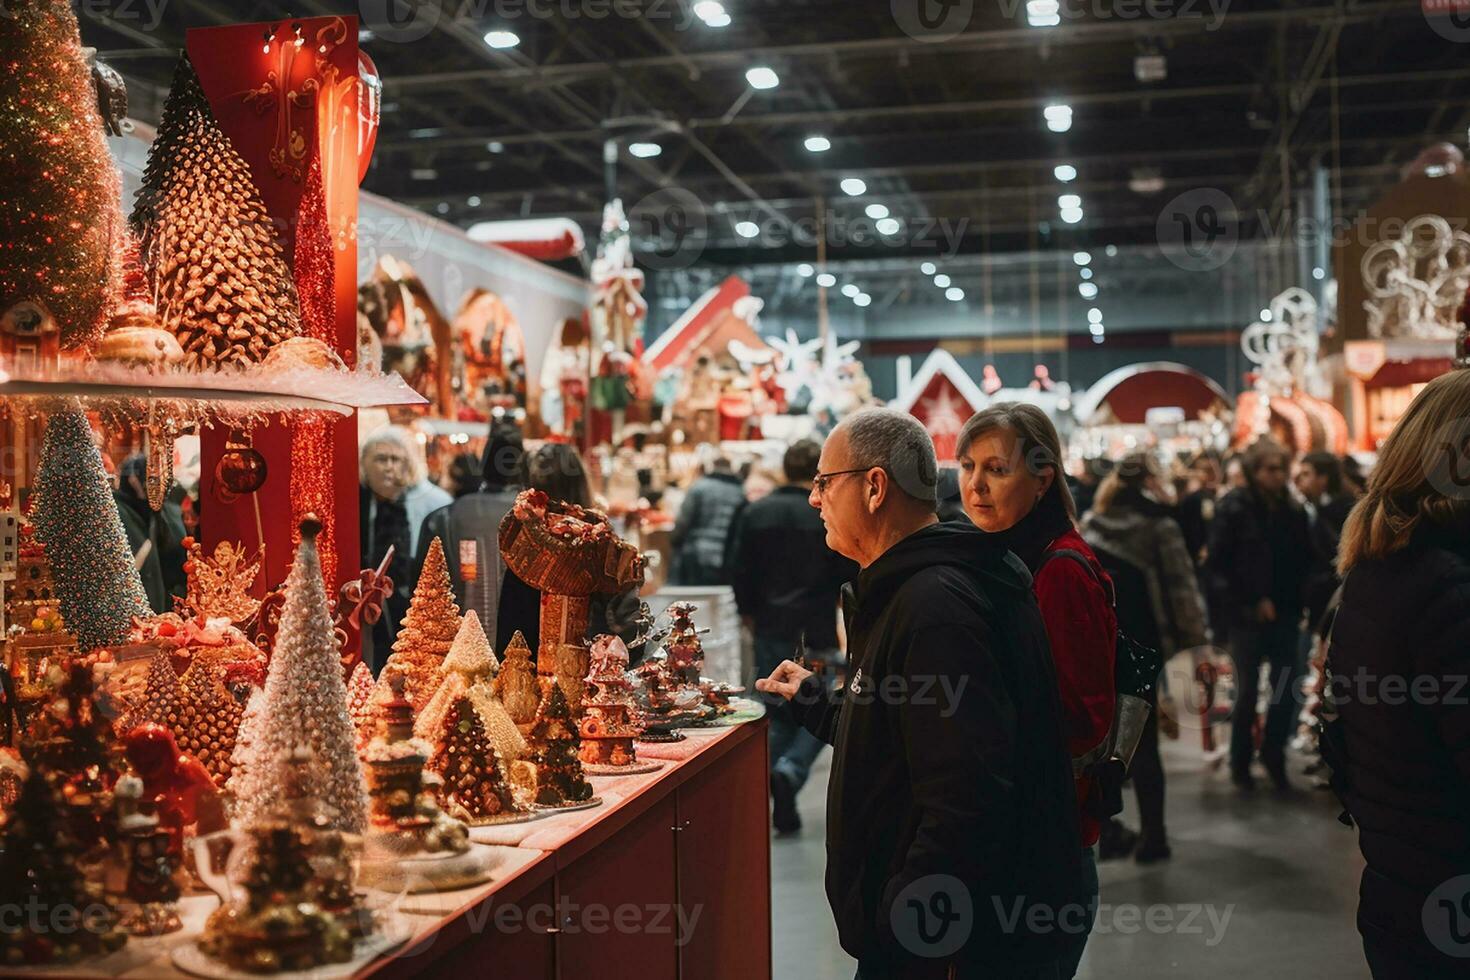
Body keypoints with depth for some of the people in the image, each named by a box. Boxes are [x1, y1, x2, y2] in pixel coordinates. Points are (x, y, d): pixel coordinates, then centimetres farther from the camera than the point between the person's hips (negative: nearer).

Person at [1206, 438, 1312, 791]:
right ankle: (1241, 762, 20)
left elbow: (1304, 560, 11)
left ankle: (1273, 751, 23)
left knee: (1288, 688, 3)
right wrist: (1252, 602, -12)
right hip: (1248, 615, -4)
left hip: (1285, 614, 4)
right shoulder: (1234, 509, -7)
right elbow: (1219, 564, -10)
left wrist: (1297, 601, -2)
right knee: (1247, 691, 5)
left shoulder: (1293, 510, 6)